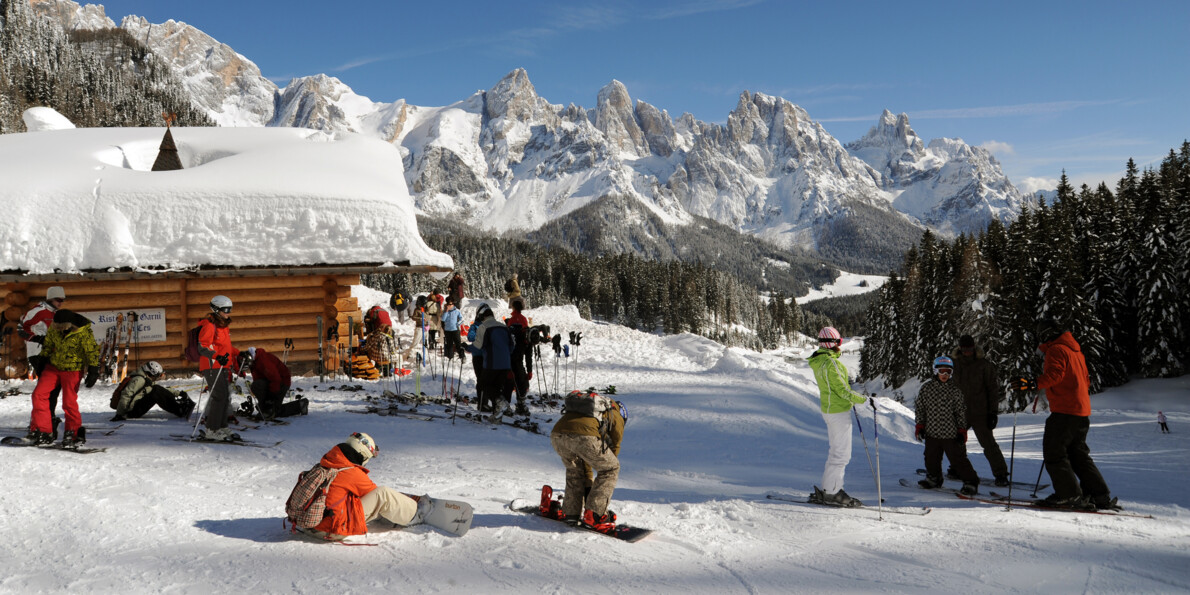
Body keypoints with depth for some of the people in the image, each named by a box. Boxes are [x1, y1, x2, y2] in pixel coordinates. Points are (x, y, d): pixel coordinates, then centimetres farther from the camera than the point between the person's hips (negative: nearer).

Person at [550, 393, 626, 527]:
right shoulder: (617, 417, 28)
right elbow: (613, 448, 29)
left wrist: (588, 483, 46)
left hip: (557, 433, 6)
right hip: (584, 436, -6)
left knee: (574, 469, 34)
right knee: (611, 468, 17)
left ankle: (571, 512, 28)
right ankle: (595, 514, 12)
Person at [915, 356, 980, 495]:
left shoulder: (955, 389, -1)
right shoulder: (926, 388, 2)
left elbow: (961, 411, 4)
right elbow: (919, 408, 8)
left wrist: (962, 430, 0)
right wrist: (920, 426, 4)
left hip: (951, 433, -3)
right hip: (932, 432, 3)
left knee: (958, 458, -4)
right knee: (931, 458, 14)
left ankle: (970, 482, 9)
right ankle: (934, 478, 37)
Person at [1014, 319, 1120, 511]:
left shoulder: (1056, 349, -8)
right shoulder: (1075, 349, 20)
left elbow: (1054, 374, -25)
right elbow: (1085, 379, 26)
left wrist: (1034, 383, -35)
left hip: (1065, 410, -10)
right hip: (1082, 412, 10)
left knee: (1054, 451, -4)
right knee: (1078, 454, 15)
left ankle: (1070, 495, -4)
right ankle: (1100, 496, 15)